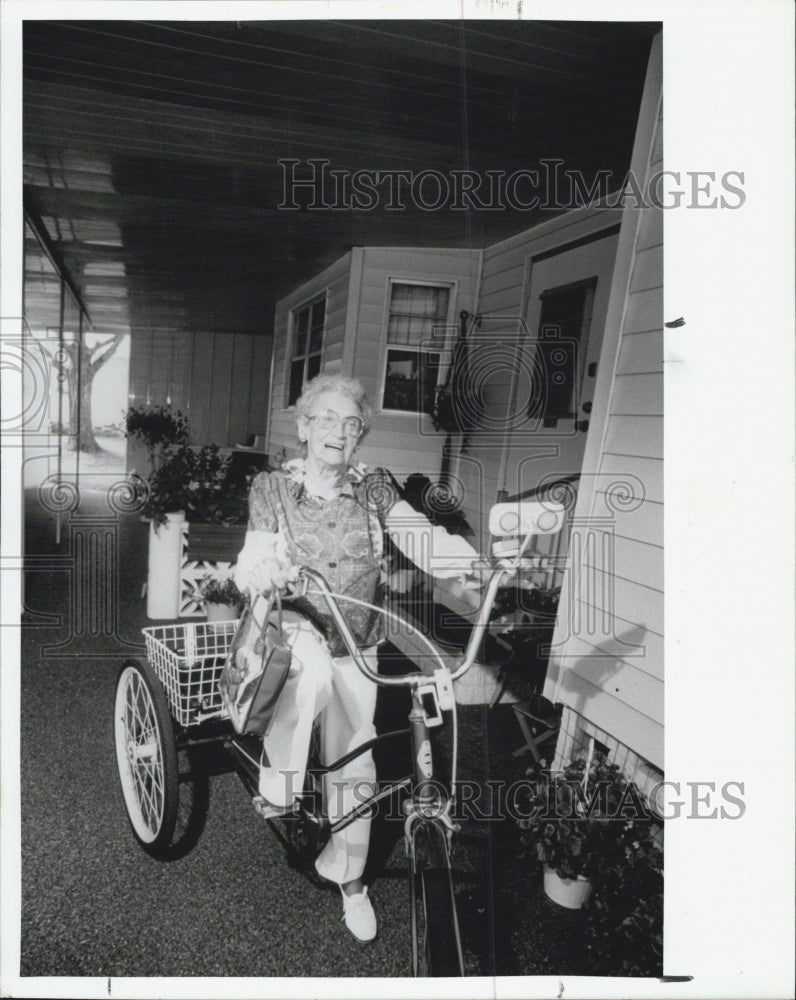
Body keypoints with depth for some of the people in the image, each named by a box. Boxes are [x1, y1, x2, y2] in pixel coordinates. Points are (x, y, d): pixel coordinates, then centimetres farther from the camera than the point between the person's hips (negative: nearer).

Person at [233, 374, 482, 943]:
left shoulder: (376, 490, -1)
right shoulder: (272, 488, -4)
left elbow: (424, 539, -14)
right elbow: (251, 565, -14)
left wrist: (480, 560, -33)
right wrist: (260, 571, -39)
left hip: (356, 646, 3)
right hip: (294, 630, -2)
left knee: (355, 763, 7)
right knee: (312, 667, -38)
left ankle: (349, 879, 32)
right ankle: (280, 783, -12)